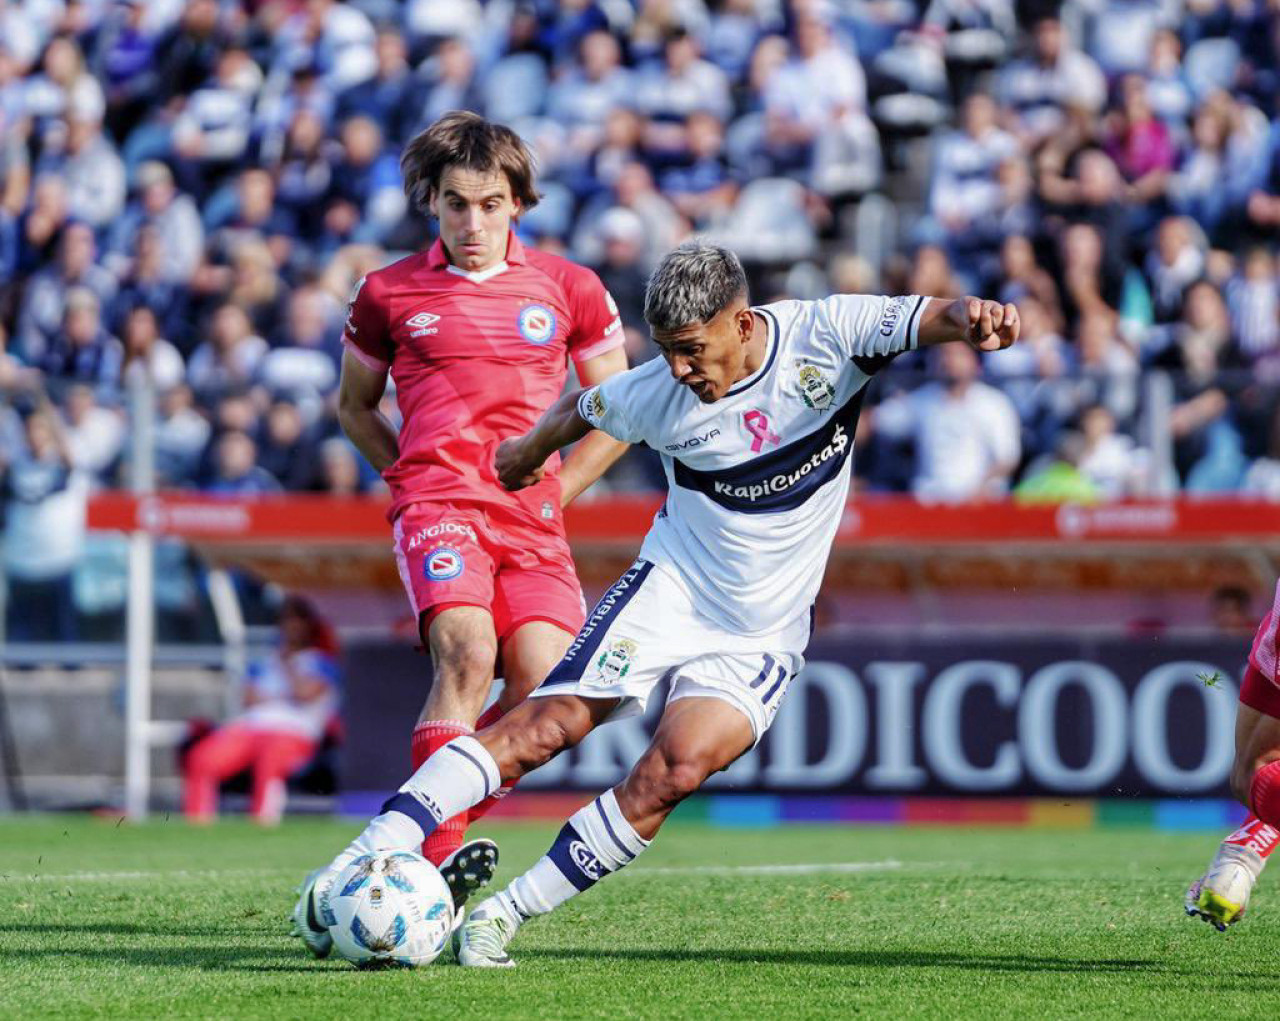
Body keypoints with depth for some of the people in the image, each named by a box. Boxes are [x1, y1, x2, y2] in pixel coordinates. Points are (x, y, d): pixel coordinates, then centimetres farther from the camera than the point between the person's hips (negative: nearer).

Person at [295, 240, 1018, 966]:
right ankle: (363, 862, -21)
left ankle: (503, 919, -15)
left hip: (762, 640, 0)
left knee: (678, 770, -22)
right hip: (670, 589, 0)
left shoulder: (825, 336, -13)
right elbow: (580, 409, 13)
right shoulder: (657, 395, -8)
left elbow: (925, 320, -23)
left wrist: (970, 320, -46)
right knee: (546, 724, -19)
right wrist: (529, 452, 31)